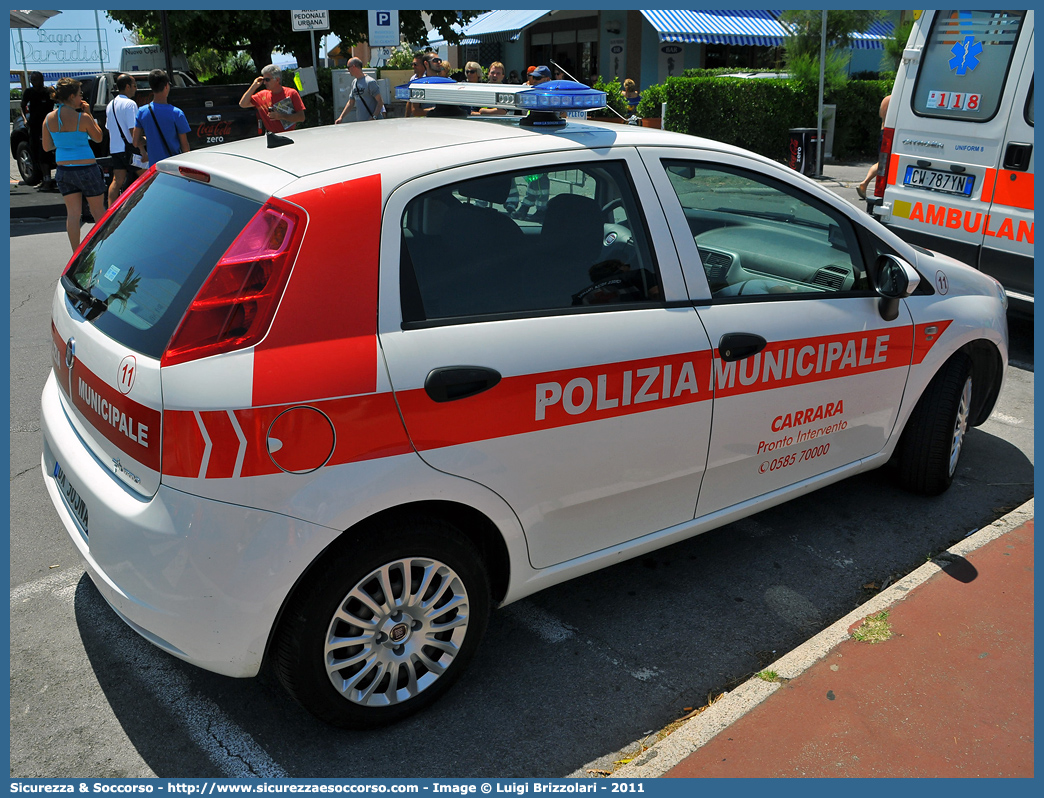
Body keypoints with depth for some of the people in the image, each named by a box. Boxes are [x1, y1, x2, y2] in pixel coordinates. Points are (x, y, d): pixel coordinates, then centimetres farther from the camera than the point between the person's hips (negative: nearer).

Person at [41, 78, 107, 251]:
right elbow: (98, 138, 1)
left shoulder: (49, 119, 0)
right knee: (98, 210, 11)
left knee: (72, 213, 9)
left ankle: (76, 254, 11)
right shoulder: (82, 118, -15)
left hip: (63, 170, 5)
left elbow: (47, 147, 7)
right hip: (86, 169, -5)